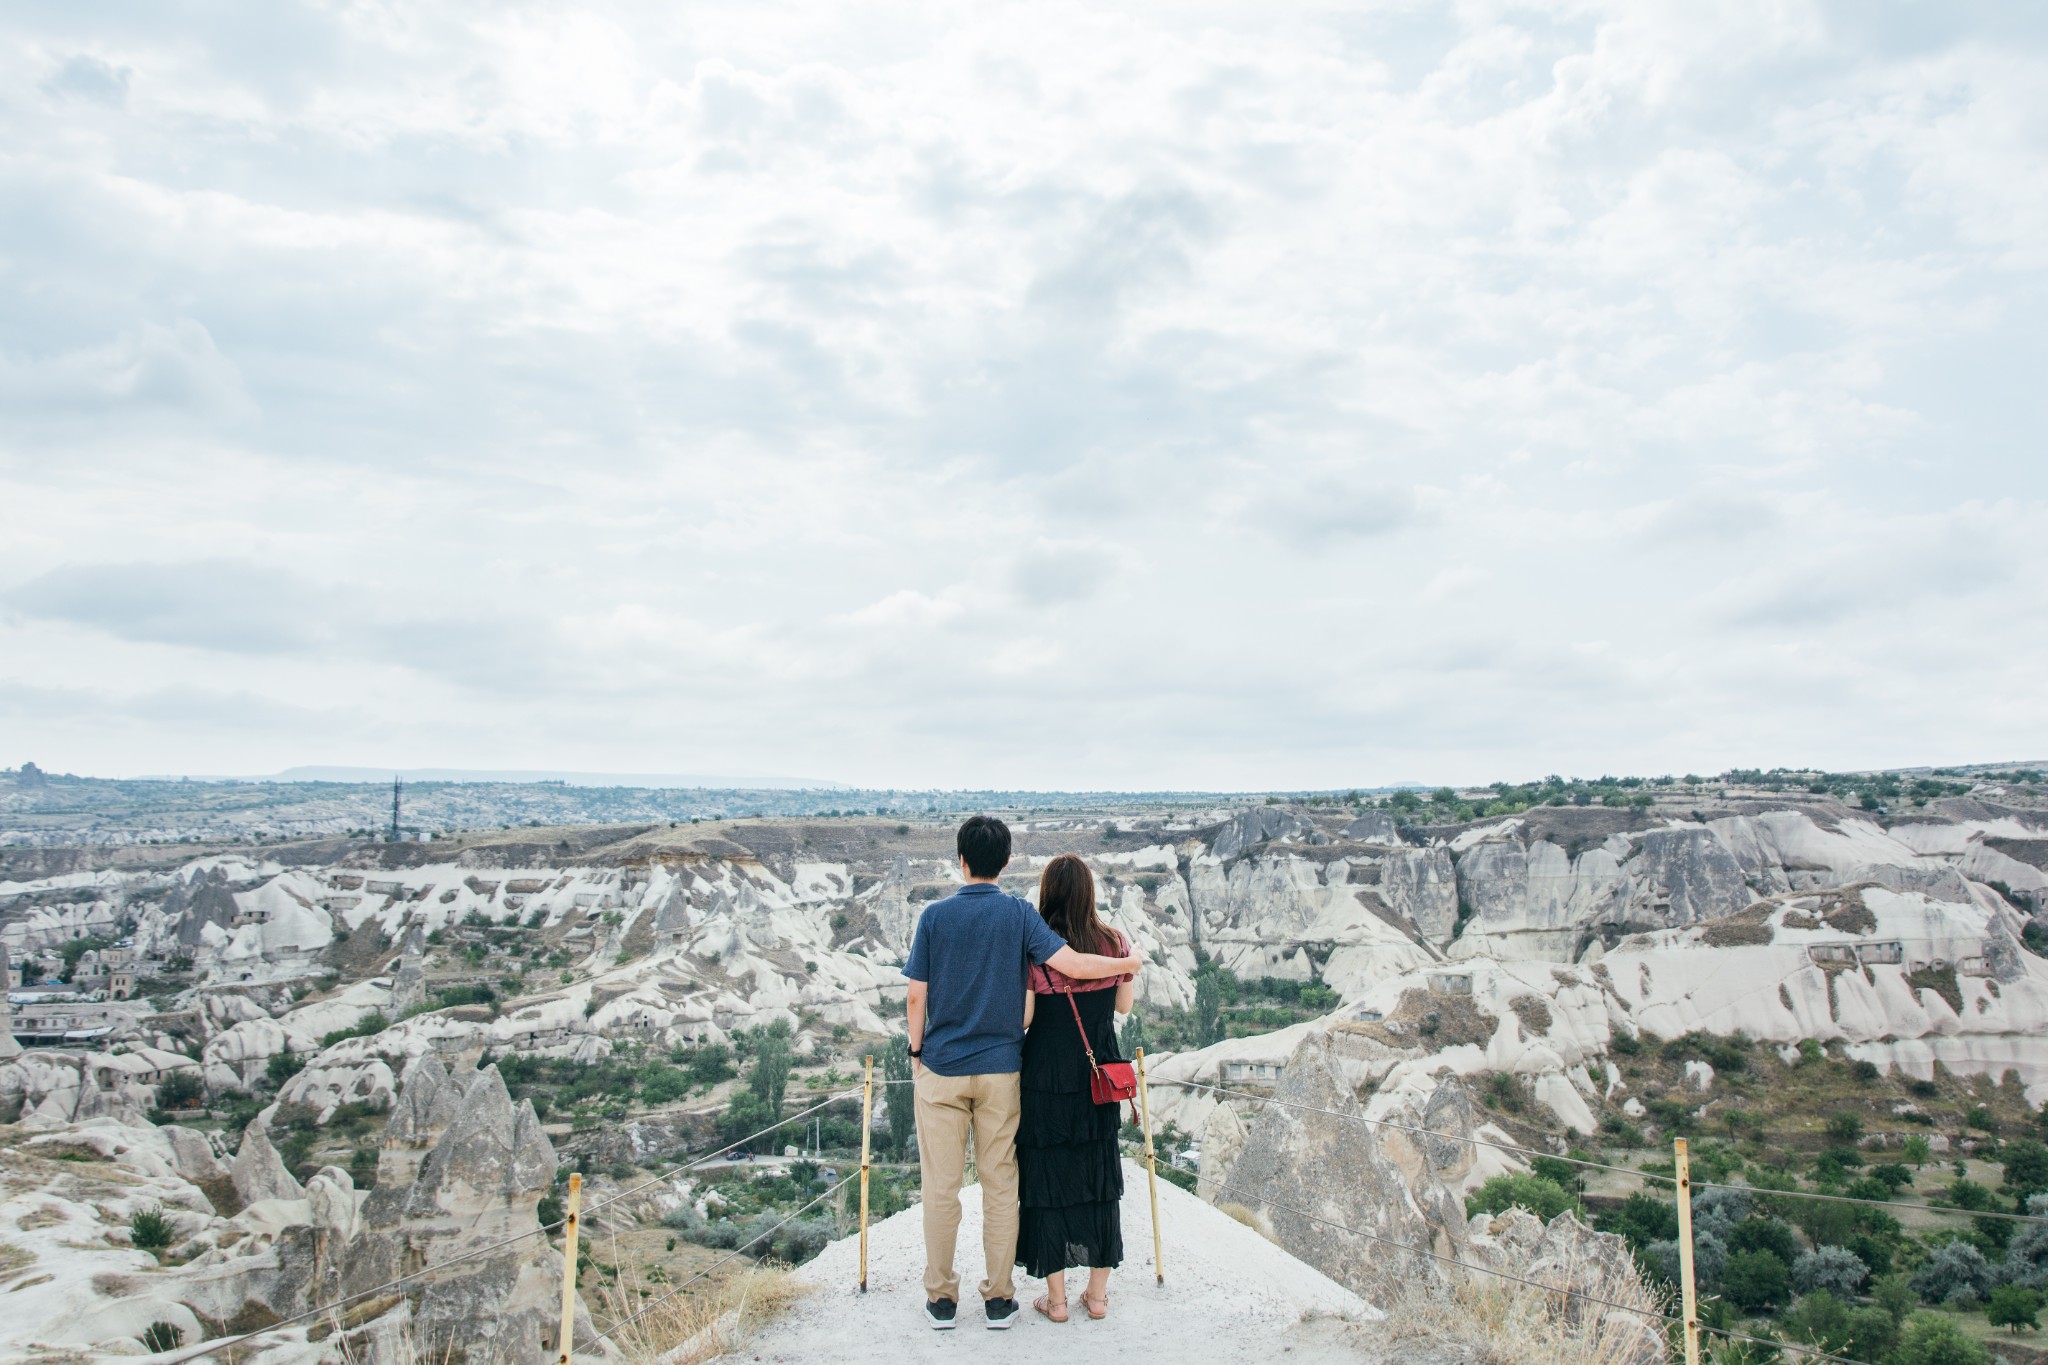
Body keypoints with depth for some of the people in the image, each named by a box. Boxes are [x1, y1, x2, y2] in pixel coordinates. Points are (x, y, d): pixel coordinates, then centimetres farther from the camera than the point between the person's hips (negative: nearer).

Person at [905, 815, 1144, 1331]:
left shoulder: (935, 914, -5)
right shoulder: (1020, 914, -5)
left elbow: (917, 995, -4)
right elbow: (1072, 966, -15)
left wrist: (916, 1051, 10)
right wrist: (1130, 963, 1)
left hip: (941, 1067, 0)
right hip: (1001, 1068, 1)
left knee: (941, 1186, 8)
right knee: (1000, 1185, 10)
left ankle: (941, 1298, 17)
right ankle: (999, 1298, 17)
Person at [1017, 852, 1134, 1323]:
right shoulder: (1115, 943, -3)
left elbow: (1022, 1017, -15)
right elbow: (1123, 1006, 7)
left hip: (1047, 1078, -3)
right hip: (1099, 1076, 3)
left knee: (1047, 1177, 8)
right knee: (1099, 1175, 14)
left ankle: (1056, 1298, 16)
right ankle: (1097, 1294, 23)